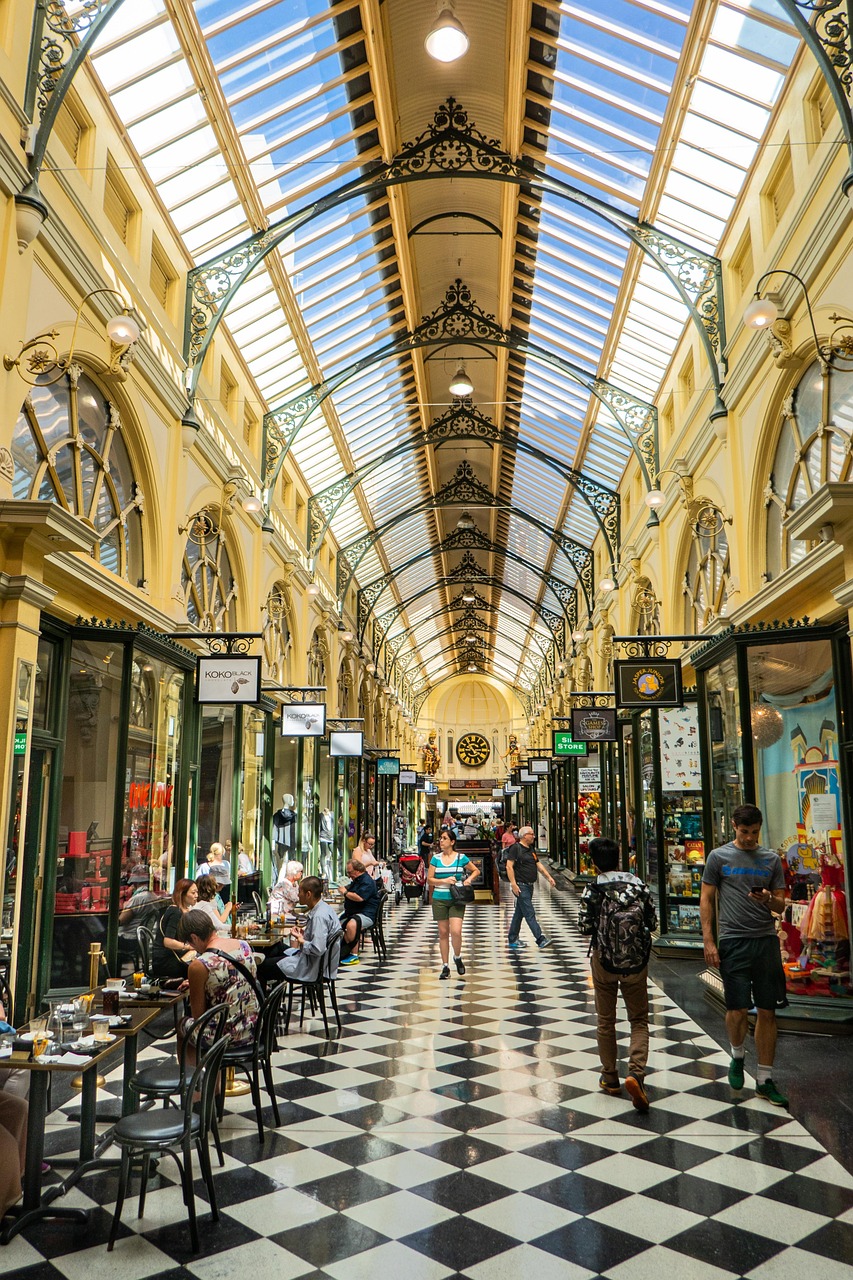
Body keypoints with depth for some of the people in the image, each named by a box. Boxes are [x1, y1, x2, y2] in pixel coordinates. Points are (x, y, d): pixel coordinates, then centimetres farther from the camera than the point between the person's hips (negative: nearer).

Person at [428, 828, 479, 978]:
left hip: (457, 900, -2)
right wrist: (444, 881, -14)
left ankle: (457, 958, 14)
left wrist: (469, 879, -6)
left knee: (456, 931, -14)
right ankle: (445, 966, 16)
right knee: (443, 933, 6)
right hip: (439, 900, 2)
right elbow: (430, 880, 2)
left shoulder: (461, 858, 1)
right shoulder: (435, 858, 4)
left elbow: (476, 871, 12)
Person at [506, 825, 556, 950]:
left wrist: (549, 877, 10)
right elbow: (509, 866, -16)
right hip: (520, 886, -9)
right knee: (530, 914, -10)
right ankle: (541, 940, -13)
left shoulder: (531, 849, 17)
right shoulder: (515, 848, -10)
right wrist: (513, 884, -21)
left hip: (529, 886, 9)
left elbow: (539, 865, 21)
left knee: (519, 913, 13)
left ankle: (513, 940, 20)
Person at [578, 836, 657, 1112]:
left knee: (606, 1020, 14)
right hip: (637, 962, 1)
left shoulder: (593, 889, -10)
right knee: (639, 1020, 11)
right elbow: (652, 923, 1)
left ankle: (610, 1078, 23)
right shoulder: (639, 886, -2)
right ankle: (635, 1072, -10)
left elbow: (584, 926, -11)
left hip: (603, 960, -1)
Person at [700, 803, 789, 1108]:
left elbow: (781, 905, 10)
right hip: (733, 941, -2)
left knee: (767, 1012, 5)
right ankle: (737, 1057, 28)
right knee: (737, 1010, -3)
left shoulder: (771, 859, 8)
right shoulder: (719, 857, 1)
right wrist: (708, 941, -4)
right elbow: (706, 900, 3)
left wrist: (769, 899, -14)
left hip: (766, 940, 3)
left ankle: (764, 1080, 16)